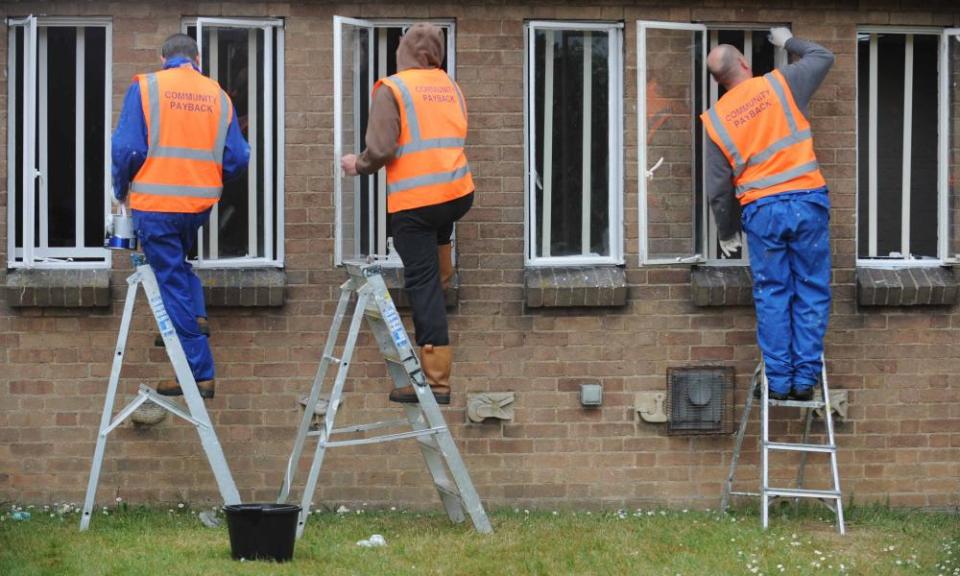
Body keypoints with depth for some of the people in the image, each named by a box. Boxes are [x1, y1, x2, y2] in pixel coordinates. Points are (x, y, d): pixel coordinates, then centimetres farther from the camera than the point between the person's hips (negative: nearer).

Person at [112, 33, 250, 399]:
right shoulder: (218, 96, 5)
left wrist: (122, 190, 6)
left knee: (173, 285, 3)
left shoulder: (145, 88, -4)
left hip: (156, 203, -4)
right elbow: (237, 159, 2)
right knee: (179, 263, 32)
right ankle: (196, 315, 13)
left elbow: (127, 148, -11)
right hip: (201, 203, 4)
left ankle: (200, 374, 3)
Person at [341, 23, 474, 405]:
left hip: (414, 200, -6)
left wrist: (358, 165, 8)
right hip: (459, 193, 6)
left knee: (423, 284, -2)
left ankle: (436, 380, -3)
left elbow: (381, 150, -11)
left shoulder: (391, 89, -4)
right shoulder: (451, 88, 13)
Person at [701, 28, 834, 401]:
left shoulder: (716, 120, 5)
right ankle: (805, 379, 3)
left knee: (772, 295, 9)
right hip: (807, 199, -1)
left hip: (760, 209, 1)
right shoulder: (779, 85, 1)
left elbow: (718, 188, 8)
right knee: (811, 292, 5)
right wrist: (788, 42, 34)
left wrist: (726, 233, 21)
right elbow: (823, 58, 17)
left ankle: (779, 381, 6)